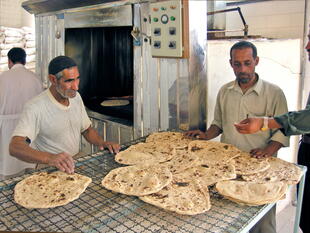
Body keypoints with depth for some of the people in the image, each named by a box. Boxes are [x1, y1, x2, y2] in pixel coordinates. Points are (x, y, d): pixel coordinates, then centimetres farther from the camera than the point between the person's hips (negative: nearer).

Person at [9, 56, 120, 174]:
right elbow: (15, 147, -27)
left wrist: (102, 143, -4)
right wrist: (49, 158, -45)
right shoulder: (35, 107, -17)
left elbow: (87, 129, 16)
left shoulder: (76, 97, 5)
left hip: (76, 164, 6)